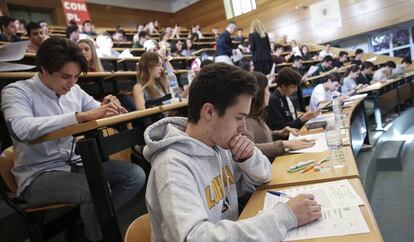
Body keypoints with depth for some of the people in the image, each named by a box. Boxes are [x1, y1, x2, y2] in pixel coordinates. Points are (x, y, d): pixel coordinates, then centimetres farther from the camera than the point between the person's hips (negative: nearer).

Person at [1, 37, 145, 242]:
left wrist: (108, 106, -11)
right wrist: (81, 116, -38)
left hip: (77, 164, 6)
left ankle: (94, 220, 9)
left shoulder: (74, 90, 6)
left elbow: (98, 112, 15)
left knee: (135, 175, -8)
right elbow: (22, 128, -31)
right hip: (39, 175, -6)